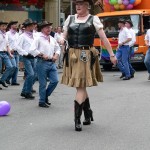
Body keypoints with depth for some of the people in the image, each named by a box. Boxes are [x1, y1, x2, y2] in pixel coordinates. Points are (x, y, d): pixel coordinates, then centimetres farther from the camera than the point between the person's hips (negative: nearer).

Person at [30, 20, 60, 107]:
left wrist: (56, 55, 6)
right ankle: (42, 101, 13)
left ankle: (46, 96, 23)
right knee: (43, 83, 0)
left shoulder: (52, 39, 13)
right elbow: (32, 50, -16)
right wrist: (42, 55, -15)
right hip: (42, 63, -6)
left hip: (52, 63, 6)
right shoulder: (39, 39, -7)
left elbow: (58, 48, 25)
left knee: (55, 80, 2)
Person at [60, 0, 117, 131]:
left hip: (86, 56, -4)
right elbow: (64, 36, 18)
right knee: (81, 86, 13)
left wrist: (112, 54, -2)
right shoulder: (70, 19, 13)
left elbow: (104, 38, 0)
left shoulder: (93, 19, 2)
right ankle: (88, 114, 29)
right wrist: (62, 41, -3)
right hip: (72, 55, 4)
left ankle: (77, 119, -7)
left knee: (81, 86, -9)